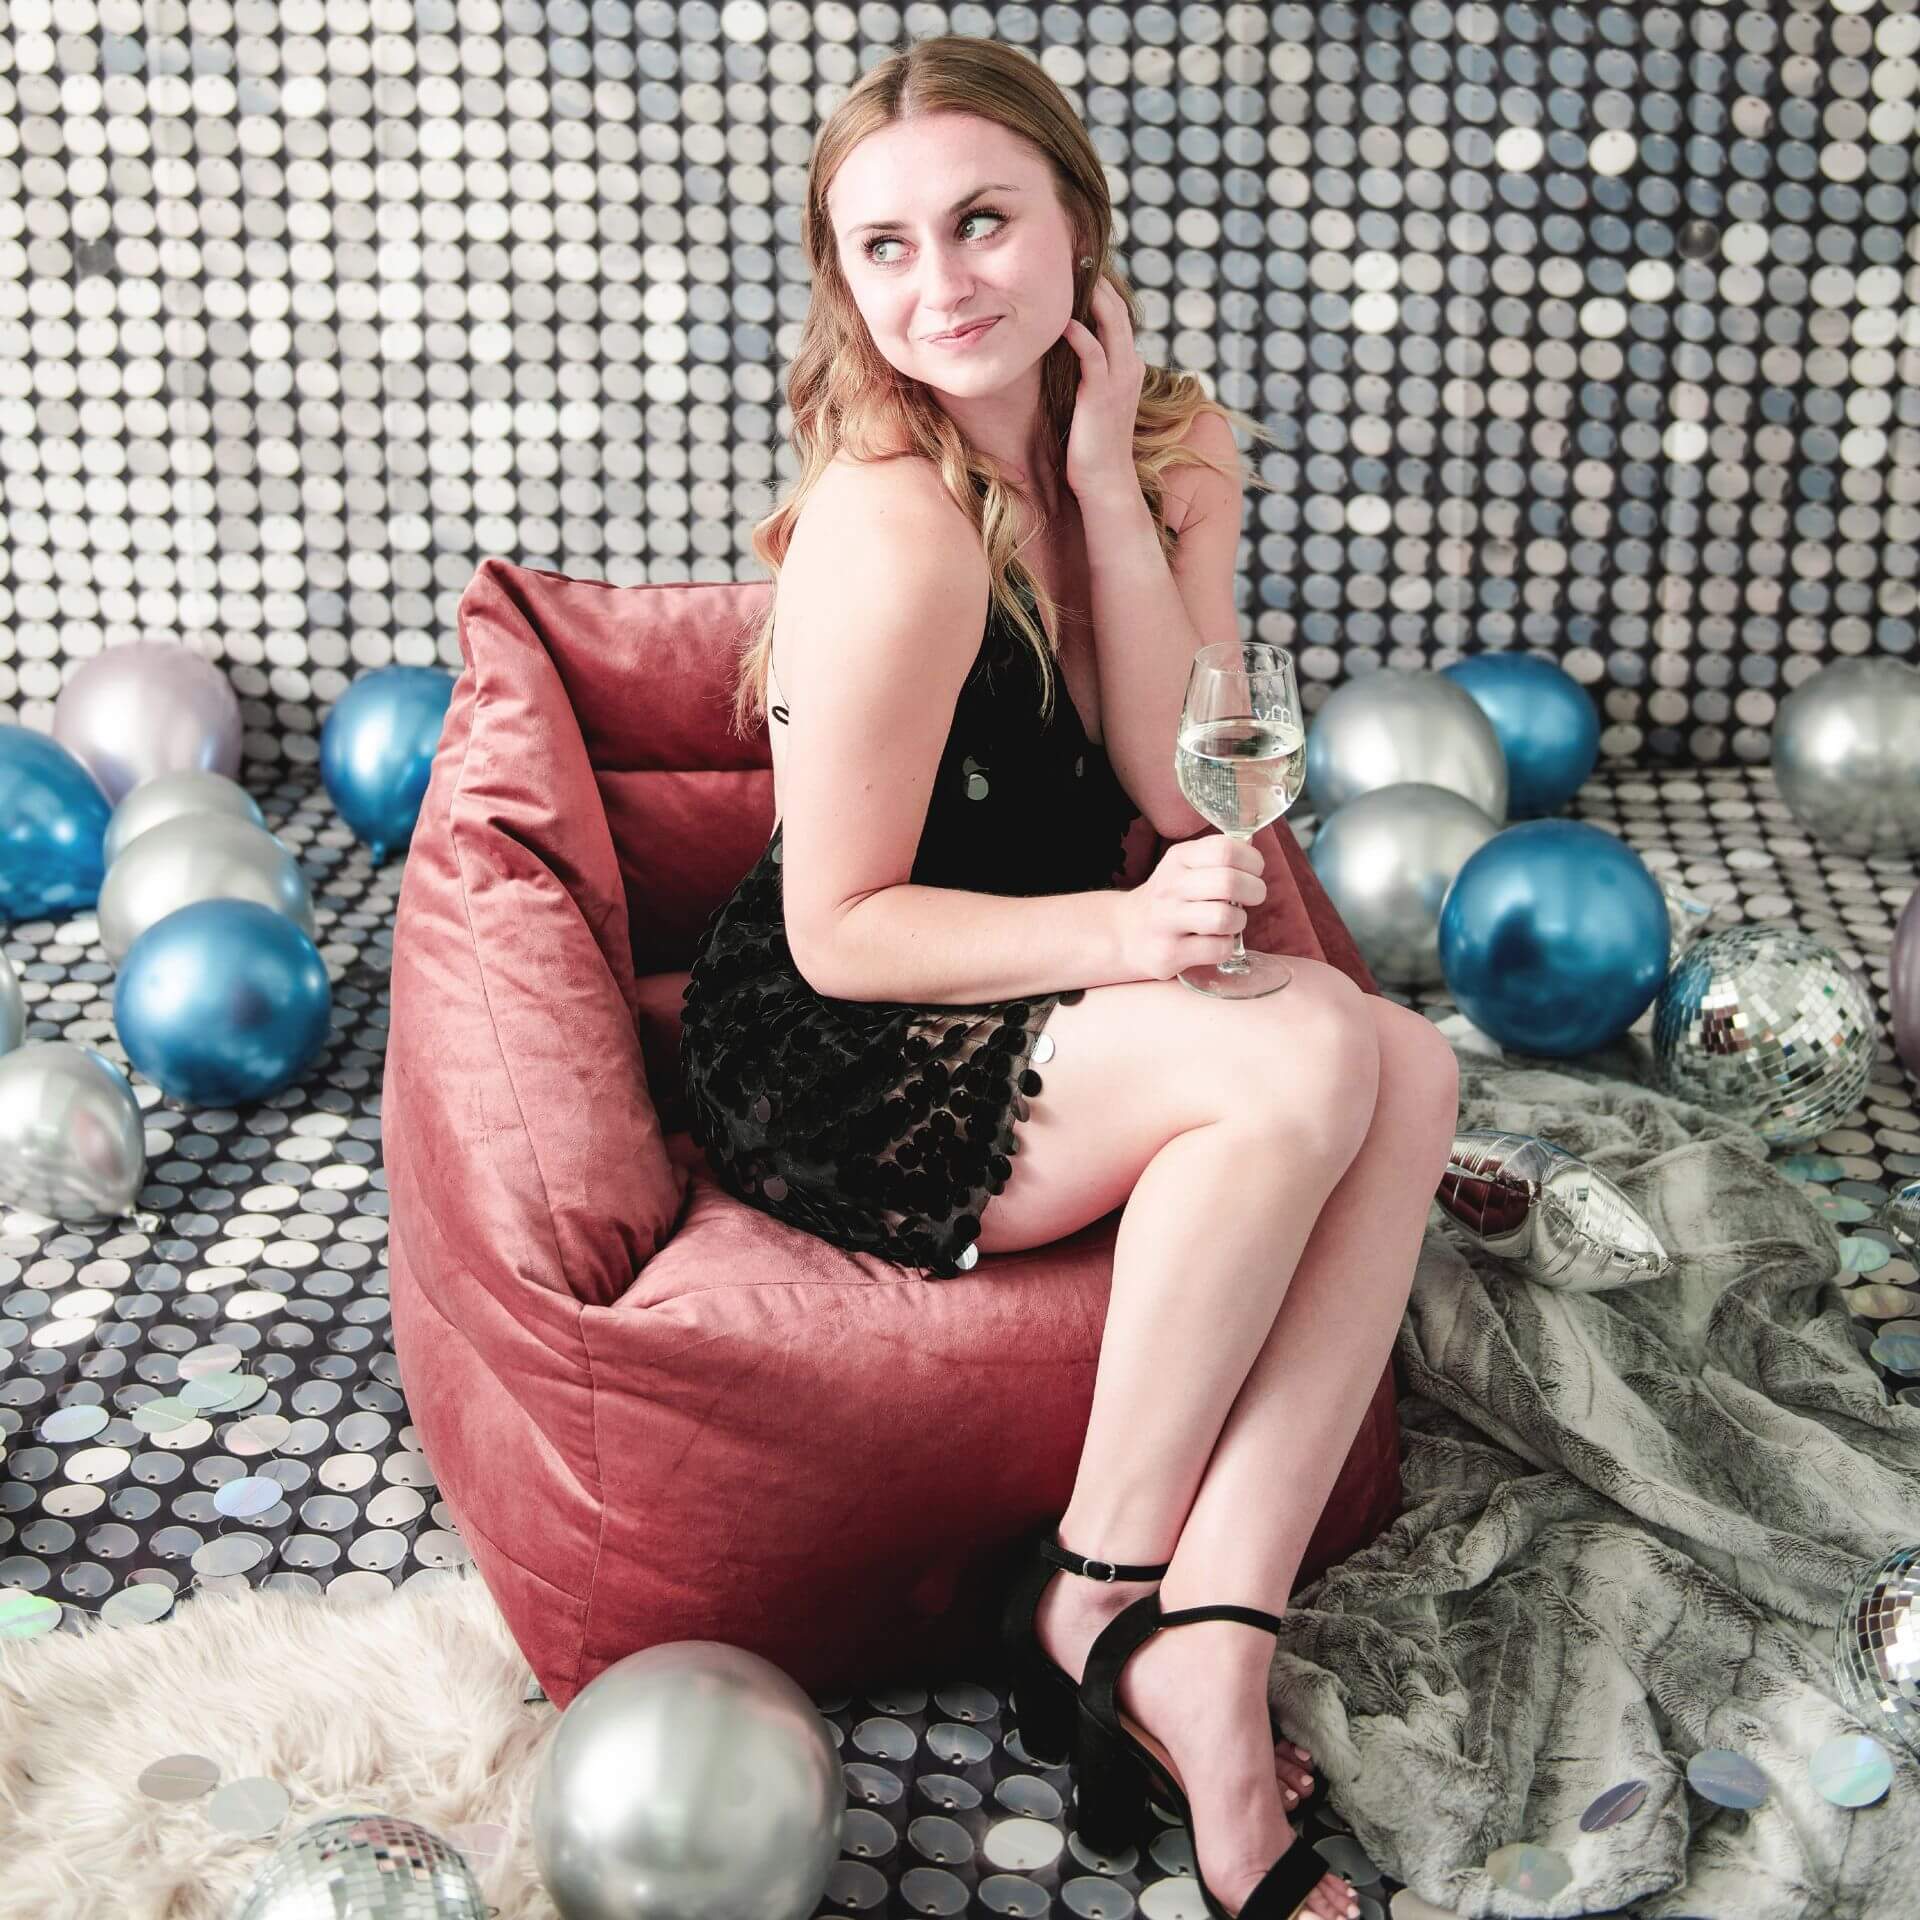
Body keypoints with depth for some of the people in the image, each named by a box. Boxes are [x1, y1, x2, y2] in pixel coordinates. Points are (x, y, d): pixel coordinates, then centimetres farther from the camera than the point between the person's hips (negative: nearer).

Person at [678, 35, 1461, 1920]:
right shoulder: (896, 527, -23)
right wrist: (1119, 932, -30)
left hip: (1024, 1004, 8)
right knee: (1301, 1055, -28)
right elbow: (842, 927, -18)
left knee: (1411, 1072, -17)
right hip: (827, 1063, -7)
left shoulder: (1173, 447, 0)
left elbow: (1180, 791, -10)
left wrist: (1104, 481, -17)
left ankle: (1203, 1659, -20)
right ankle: (1101, 1596, -13)